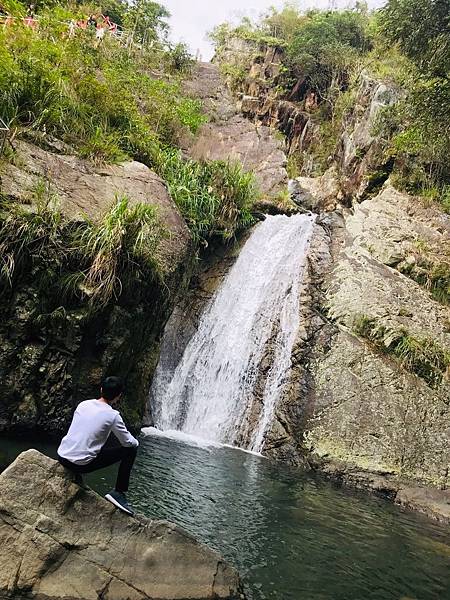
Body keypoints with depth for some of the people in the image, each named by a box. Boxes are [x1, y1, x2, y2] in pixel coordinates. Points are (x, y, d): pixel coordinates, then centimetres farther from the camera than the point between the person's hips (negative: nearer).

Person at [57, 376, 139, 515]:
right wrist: (136, 442, 21)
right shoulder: (113, 415, -12)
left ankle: (76, 477, 27)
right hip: (82, 464, -6)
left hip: (61, 457, 6)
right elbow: (128, 442, -3)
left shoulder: (83, 404, 3)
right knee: (131, 449, 5)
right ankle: (118, 493, 5)